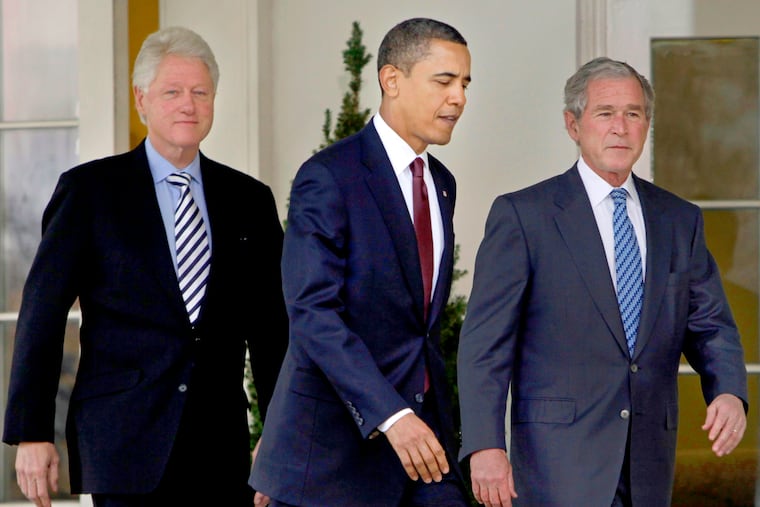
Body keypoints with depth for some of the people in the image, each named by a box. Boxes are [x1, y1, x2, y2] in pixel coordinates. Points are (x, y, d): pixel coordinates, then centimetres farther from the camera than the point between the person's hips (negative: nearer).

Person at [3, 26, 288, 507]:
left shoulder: (249, 200, 12)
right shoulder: (89, 191, 3)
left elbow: (272, 330, 13)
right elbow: (42, 315, 1)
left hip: (222, 449, 3)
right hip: (126, 445, -3)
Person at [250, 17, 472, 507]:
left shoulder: (442, 183, 15)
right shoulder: (328, 177, -11)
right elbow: (314, 315, -20)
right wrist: (390, 416, -28)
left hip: (423, 428, 7)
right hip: (334, 443, -7)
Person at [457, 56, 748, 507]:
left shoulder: (681, 220, 13)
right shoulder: (521, 215, -1)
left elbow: (710, 326, 13)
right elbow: (485, 342, -5)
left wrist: (730, 392, -9)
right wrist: (485, 446, -16)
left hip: (650, 465, 5)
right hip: (559, 462, -5)